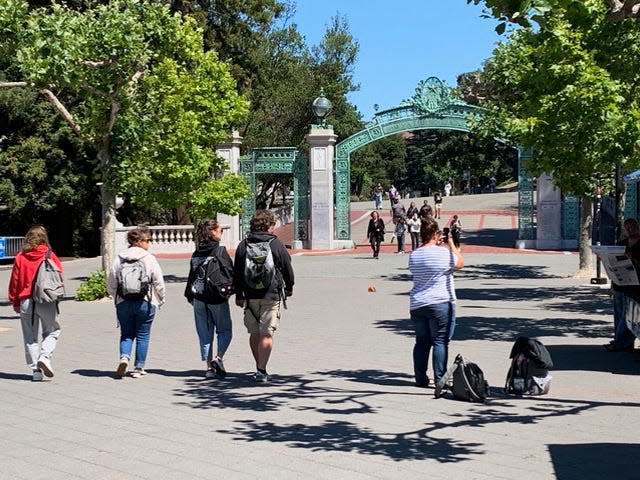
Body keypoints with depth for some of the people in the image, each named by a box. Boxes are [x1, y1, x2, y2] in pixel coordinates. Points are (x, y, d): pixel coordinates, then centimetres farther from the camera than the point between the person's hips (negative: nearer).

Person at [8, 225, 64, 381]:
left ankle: (36, 370, 6)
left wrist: (15, 302, 12)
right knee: (52, 331, 15)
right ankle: (45, 356, -9)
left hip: (26, 302, 1)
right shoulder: (50, 256, -3)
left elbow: (14, 281, 3)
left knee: (30, 337, 9)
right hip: (47, 301, -1)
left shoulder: (20, 257, 0)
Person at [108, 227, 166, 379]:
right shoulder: (149, 259, -7)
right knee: (143, 336, 8)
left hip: (123, 303, 3)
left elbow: (111, 284, 6)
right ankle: (138, 368, 11)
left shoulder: (119, 259, 2)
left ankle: (124, 357, -12)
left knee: (126, 334, 13)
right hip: (145, 303, -2)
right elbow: (159, 283, -5)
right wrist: (160, 300, 10)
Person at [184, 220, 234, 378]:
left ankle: (209, 367, 7)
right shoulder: (220, 251, -7)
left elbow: (191, 276, 11)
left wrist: (190, 295, 18)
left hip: (199, 298, 5)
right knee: (225, 330, 9)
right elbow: (230, 272, -11)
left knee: (205, 333, 9)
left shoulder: (196, 253, 8)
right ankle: (218, 358, -11)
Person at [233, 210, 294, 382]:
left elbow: (237, 272, 7)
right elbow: (287, 268, 3)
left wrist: (239, 295, 14)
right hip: (271, 295, -3)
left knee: (254, 333, 14)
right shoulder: (276, 244, -4)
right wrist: (289, 287, 20)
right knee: (267, 334, -5)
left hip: (250, 295, 4)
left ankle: (259, 368, 23)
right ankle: (261, 370, -12)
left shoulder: (243, 245, 5)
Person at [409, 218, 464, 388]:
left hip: (416, 305, 6)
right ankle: (440, 379, -1)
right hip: (440, 304, -5)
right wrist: (451, 244, 10)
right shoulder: (443, 253, -13)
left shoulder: (413, 255, 4)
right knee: (440, 341, 0)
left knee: (422, 341, 11)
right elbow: (460, 263, 3)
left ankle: (420, 378, 14)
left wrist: (438, 245, 21)